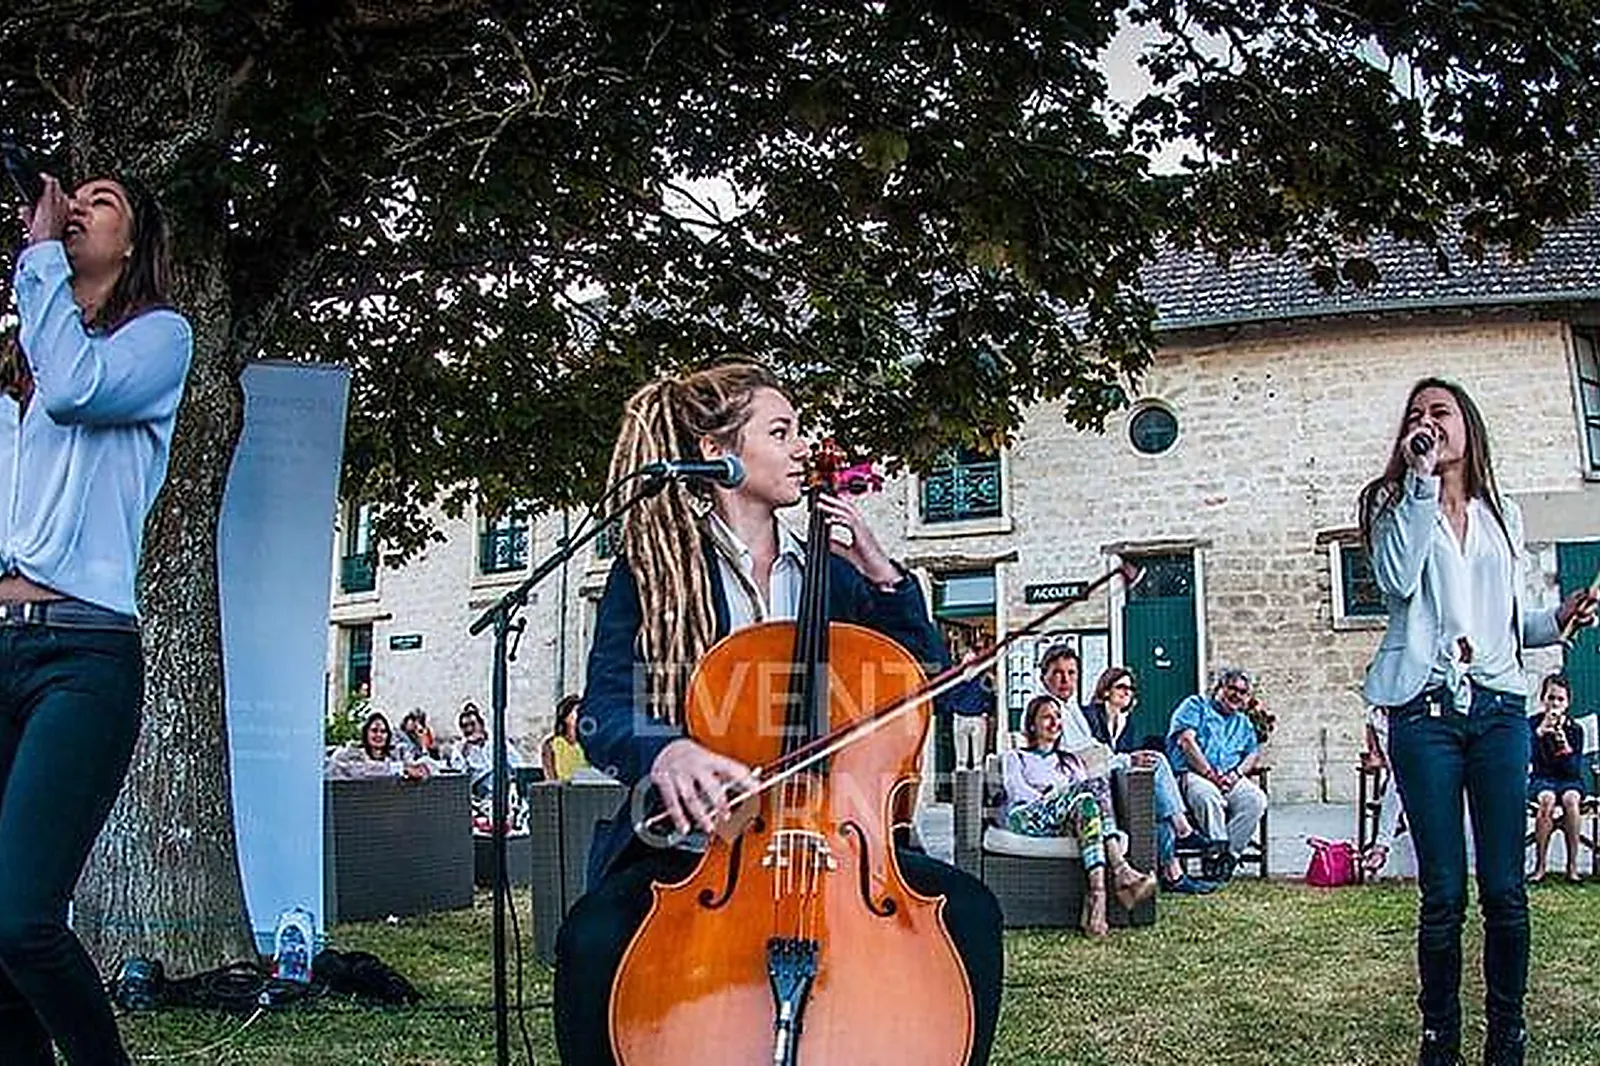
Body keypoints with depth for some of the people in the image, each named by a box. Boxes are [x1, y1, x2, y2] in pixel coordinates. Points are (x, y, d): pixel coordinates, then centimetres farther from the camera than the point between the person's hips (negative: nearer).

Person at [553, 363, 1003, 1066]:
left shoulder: (829, 573, 14)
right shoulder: (653, 570, 2)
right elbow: (604, 714, -9)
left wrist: (883, 577, 2)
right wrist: (664, 750, -32)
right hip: (691, 835, -3)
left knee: (969, 912, -22)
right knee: (594, 940, -33)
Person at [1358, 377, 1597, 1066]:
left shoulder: (1503, 516, 20)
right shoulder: (1397, 505, 10)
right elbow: (1397, 581, -12)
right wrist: (1421, 481, -12)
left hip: (1498, 706, 3)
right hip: (1426, 707, -3)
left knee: (1505, 890, -1)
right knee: (1443, 893, -3)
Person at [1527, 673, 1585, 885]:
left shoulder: (1575, 729, 2)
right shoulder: (1532, 724, 0)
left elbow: (1575, 770, -4)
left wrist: (1565, 747, -22)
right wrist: (1540, 732, -24)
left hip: (1569, 781, 1)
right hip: (1541, 780, -1)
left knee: (1570, 798, -34)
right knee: (1547, 798, -35)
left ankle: (1572, 866, -27)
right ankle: (1539, 866, -27)